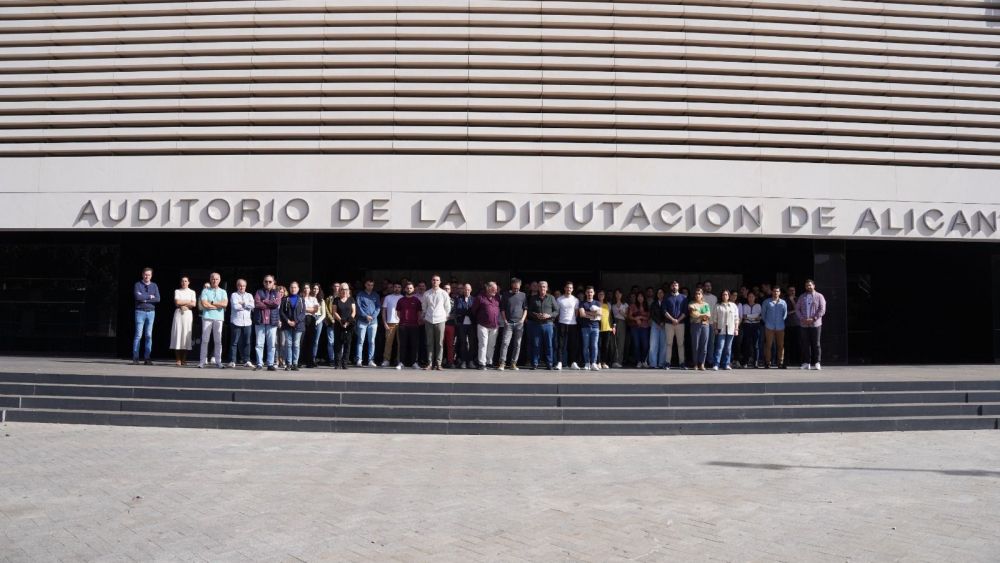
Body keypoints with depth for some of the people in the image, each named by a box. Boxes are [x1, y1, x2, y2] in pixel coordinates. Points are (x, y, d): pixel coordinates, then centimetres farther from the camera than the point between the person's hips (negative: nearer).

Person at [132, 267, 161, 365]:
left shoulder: (154, 285, 11)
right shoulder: (137, 285, 3)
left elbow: (157, 299, -2)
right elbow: (137, 297, -14)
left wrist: (144, 298, -9)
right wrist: (149, 296, -6)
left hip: (151, 312, 3)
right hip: (140, 312, -3)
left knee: (149, 335, 1)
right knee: (138, 335, -6)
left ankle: (147, 358, 3)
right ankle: (135, 358, -3)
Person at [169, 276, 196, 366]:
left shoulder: (192, 292, 13)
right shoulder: (177, 291, 11)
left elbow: (194, 304, 1)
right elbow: (177, 302, -4)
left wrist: (183, 304, -4)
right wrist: (188, 302, -3)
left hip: (188, 314, 1)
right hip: (178, 314, 0)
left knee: (186, 335, -4)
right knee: (177, 334, -7)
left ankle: (184, 359, -1)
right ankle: (178, 360, -6)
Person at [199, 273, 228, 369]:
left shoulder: (223, 292, 13)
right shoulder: (205, 291, 8)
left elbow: (225, 304, -4)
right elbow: (204, 304, -6)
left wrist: (211, 302, -5)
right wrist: (218, 305, -4)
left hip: (219, 318, 1)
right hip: (207, 317, -1)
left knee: (218, 340, 1)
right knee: (205, 340, -2)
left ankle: (218, 361, 3)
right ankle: (202, 361, -1)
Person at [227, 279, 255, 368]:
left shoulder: (249, 296, 16)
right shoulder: (234, 295, 7)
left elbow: (252, 306, -1)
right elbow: (235, 306, -9)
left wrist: (242, 303, -6)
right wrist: (247, 306, -1)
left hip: (247, 322, 3)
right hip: (236, 322, -3)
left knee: (246, 342, 2)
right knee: (234, 342, -2)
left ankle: (246, 361, 6)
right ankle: (232, 361, 1)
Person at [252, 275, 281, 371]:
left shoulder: (277, 293, 13)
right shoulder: (259, 292, 11)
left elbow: (277, 303, -7)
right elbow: (257, 304, -6)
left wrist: (264, 301, -4)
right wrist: (271, 304, -6)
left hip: (272, 321, 0)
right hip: (260, 321, 0)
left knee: (271, 344, -1)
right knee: (259, 344, -2)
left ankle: (270, 364, 3)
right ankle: (259, 364, 2)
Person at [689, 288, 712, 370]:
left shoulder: (706, 304, 17)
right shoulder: (691, 304, 8)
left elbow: (709, 315, 6)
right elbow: (693, 314, -6)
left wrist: (699, 315, -7)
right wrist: (703, 315, -3)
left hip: (705, 325, 3)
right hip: (695, 325, -3)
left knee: (704, 346, -2)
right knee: (695, 345, -5)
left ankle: (702, 364, 1)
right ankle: (696, 364, 0)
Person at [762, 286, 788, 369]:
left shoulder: (783, 302, 8)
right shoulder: (767, 302, 4)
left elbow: (785, 313, 14)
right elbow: (763, 313, 9)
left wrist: (782, 321, 7)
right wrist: (766, 321, 6)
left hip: (780, 327, 2)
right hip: (769, 327, -2)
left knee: (781, 345, 3)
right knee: (768, 345, -2)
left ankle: (780, 362, 9)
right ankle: (767, 362, 1)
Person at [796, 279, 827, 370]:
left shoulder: (819, 296, 4)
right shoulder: (802, 297, 14)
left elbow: (822, 310, -3)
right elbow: (797, 308, 10)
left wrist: (813, 319, -13)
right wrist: (802, 318, -7)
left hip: (815, 324, -3)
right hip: (803, 324, 3)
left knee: (815, 344, -2)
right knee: (805, 344, 1)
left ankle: (816, 363, 1)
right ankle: (806, 363, 5)